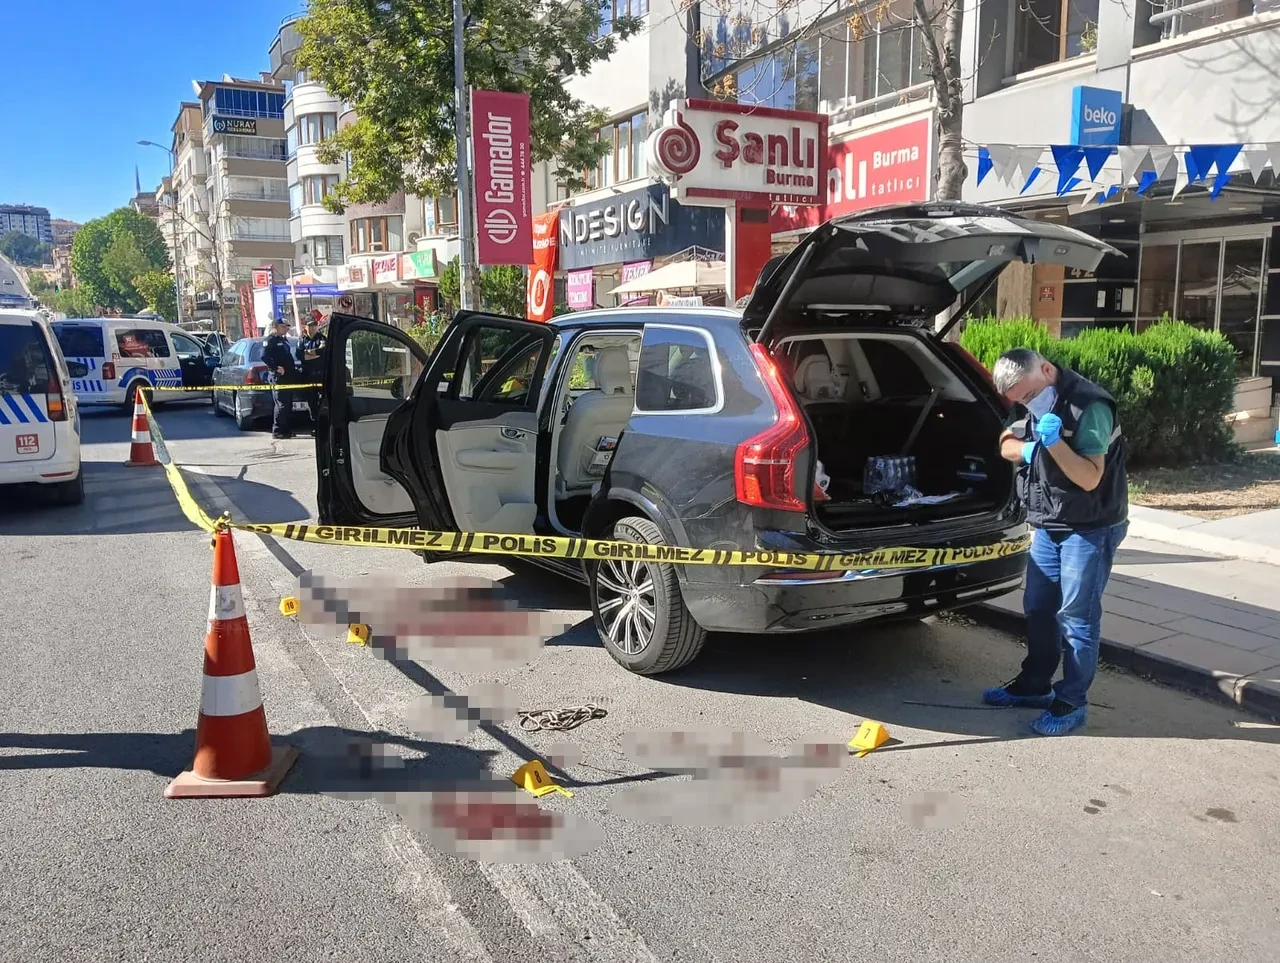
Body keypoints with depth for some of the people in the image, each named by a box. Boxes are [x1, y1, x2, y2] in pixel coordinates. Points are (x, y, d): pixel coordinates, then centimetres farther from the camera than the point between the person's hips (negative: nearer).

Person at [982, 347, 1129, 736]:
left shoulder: (1090, 406, -22)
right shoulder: (1030, 403, 2)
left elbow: (1090, 478, -25)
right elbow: (1006, 445, 10)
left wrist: (1054, 442, -36)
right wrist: (1025, 449, -12)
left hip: (1090, 529, -8)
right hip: (1047, 526, 8)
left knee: (1076, 617, -1)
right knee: (1038, 608, 15)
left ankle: (1072, 702, 10)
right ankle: (1035, 685, 29)